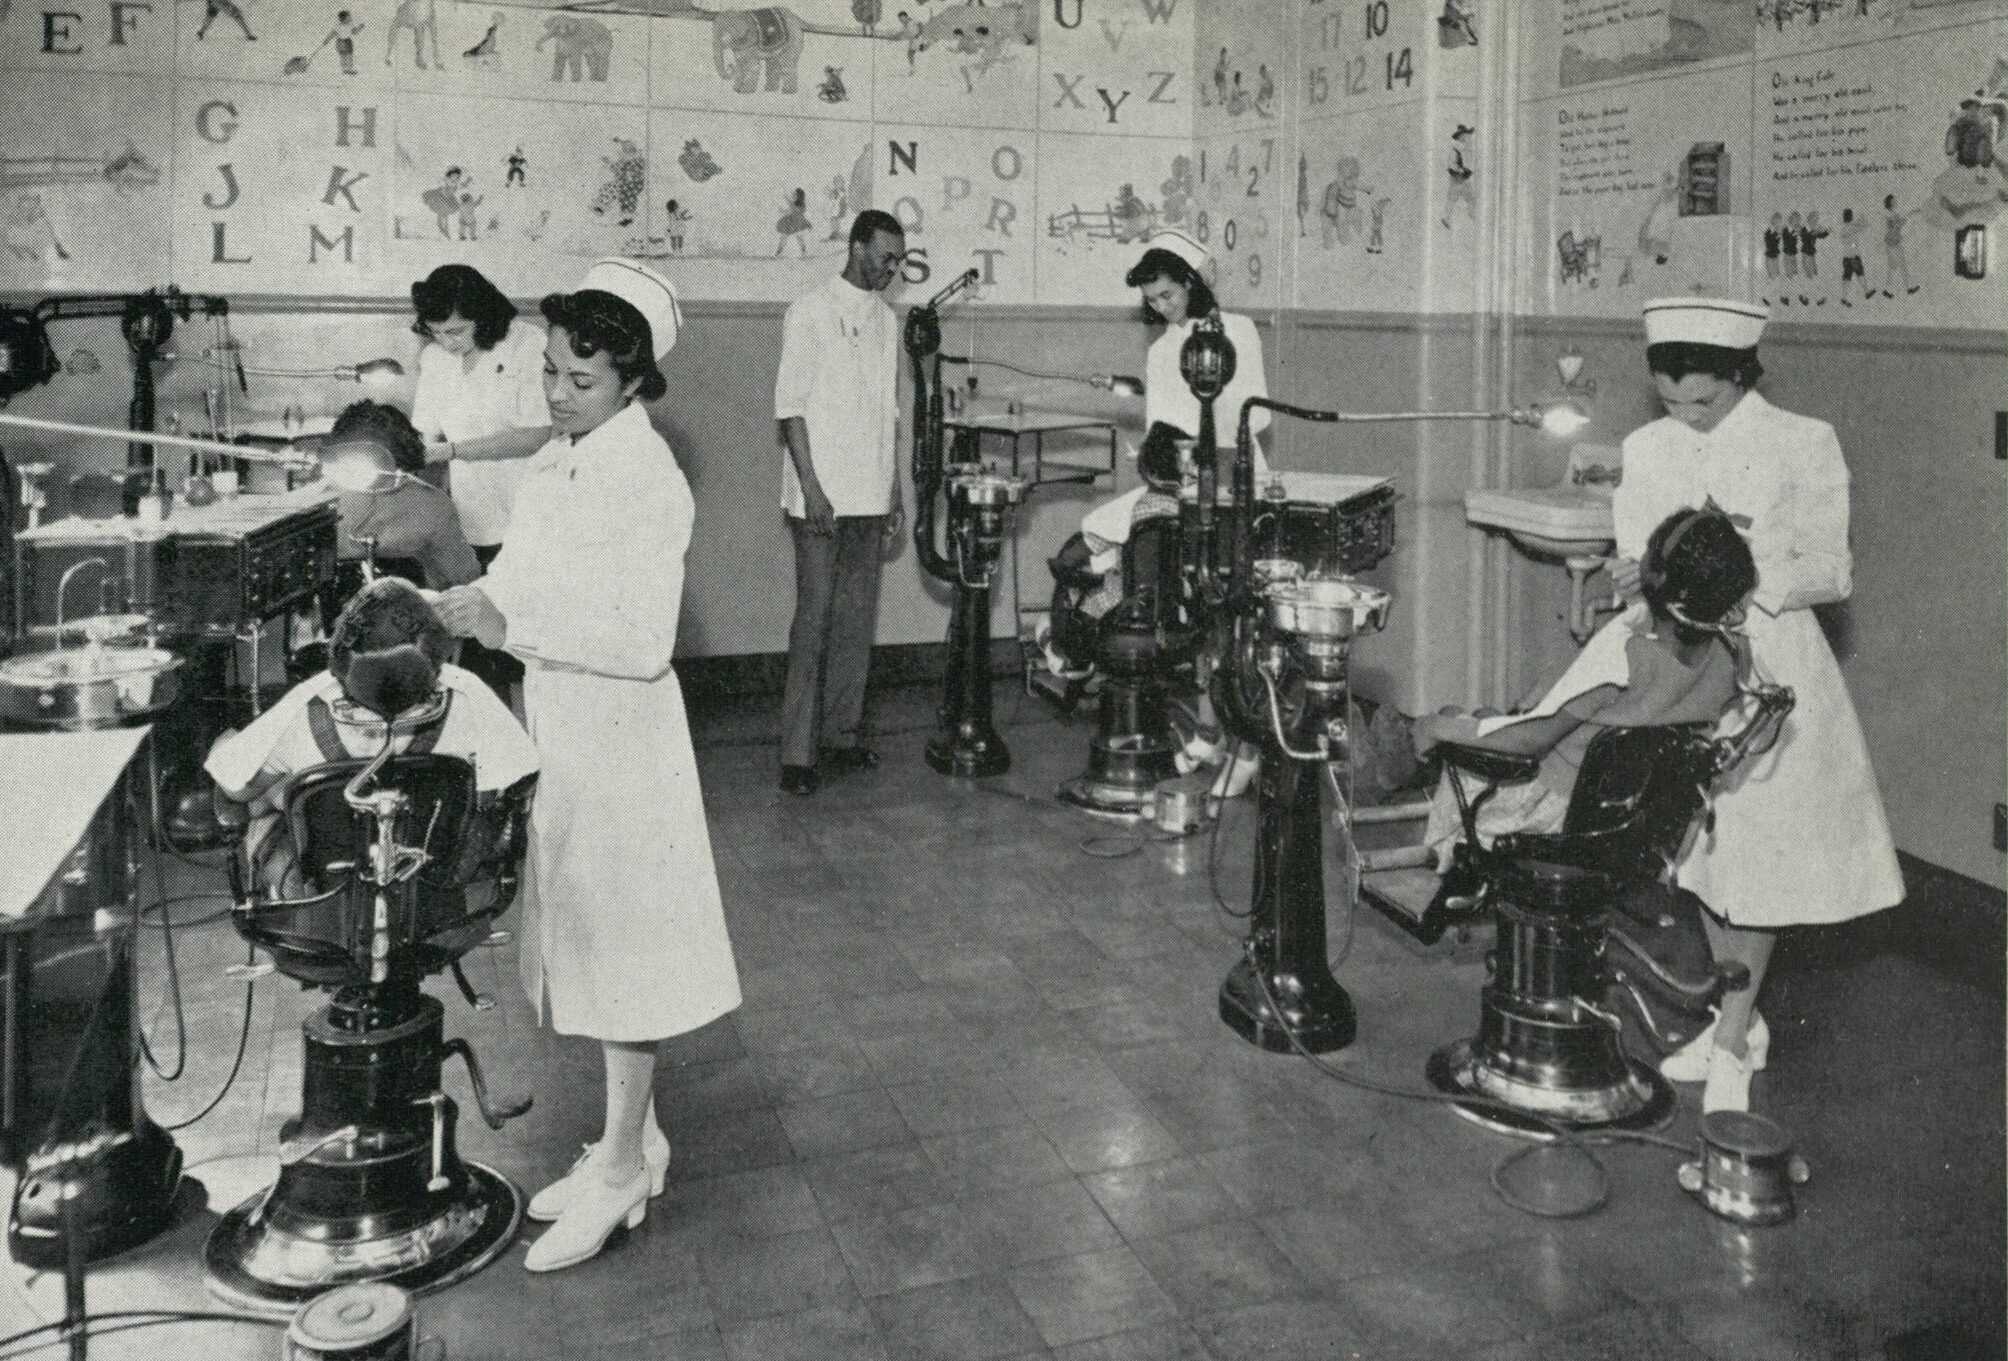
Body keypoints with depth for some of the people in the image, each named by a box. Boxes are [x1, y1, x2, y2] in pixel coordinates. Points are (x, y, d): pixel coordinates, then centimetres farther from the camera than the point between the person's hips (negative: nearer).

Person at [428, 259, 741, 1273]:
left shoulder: (649, 481, -17)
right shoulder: (554, 461, 8)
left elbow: (642, 644, -22)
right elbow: (521, 574, 17)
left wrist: (513, 630, -22)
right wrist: (463, 602, -2)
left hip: (619, 737, -9)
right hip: (556, 732, 9)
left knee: (620, 945, 3)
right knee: (581, 938, 17)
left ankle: (622, 1164, 18)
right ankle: (630, 1138, 32)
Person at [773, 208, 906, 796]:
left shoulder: (886, 320, 16)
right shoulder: (810, 312, -4)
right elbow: (791, 407, -8)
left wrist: (896, 493, 15)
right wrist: (811, 488, -15)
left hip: (871, 498, 6)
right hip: (822, 498, -6)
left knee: (857, 618, 8)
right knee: (814, 620, -7)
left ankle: (843, 734, 16)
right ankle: (798, 752, -4)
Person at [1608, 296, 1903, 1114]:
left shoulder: (1802, 444, -7)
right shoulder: (1648, 448, 5)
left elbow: (1831, 572, -8)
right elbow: (1633, 556, 5)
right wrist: (1638, 576, -19)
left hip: (1768, 665, -4)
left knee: (1757, 859, 0)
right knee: (1703, 853, 13)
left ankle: (1730, 1045, 12)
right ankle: (1740, 1022, 30)